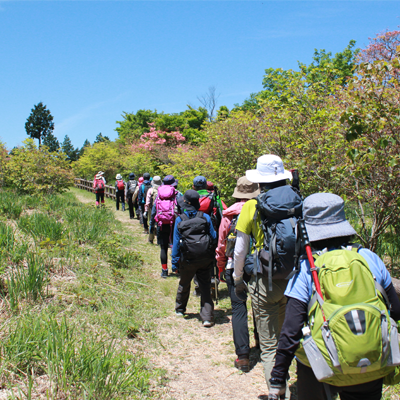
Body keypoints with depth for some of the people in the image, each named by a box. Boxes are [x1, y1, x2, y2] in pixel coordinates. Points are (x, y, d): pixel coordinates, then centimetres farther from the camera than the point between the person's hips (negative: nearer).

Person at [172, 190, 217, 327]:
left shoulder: (179, 220, -3)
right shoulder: (205, 217, -1)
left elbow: (176, 242, 0)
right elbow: (213, 237, 3)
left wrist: (175, 261, 6)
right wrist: (213, 255, 14)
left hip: (188, 260, 0)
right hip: (205, 258, 0)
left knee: (184, 284, 21)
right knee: (205, 286, 5)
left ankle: (180, 309, 42)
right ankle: (207, 317, 0)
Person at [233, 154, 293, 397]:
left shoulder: (251, 207, -8)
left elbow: (240, 251, -3)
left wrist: (237, 279, 11)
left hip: (264, 283, -3)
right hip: (294, 281, 3)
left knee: (270, 345, 6)